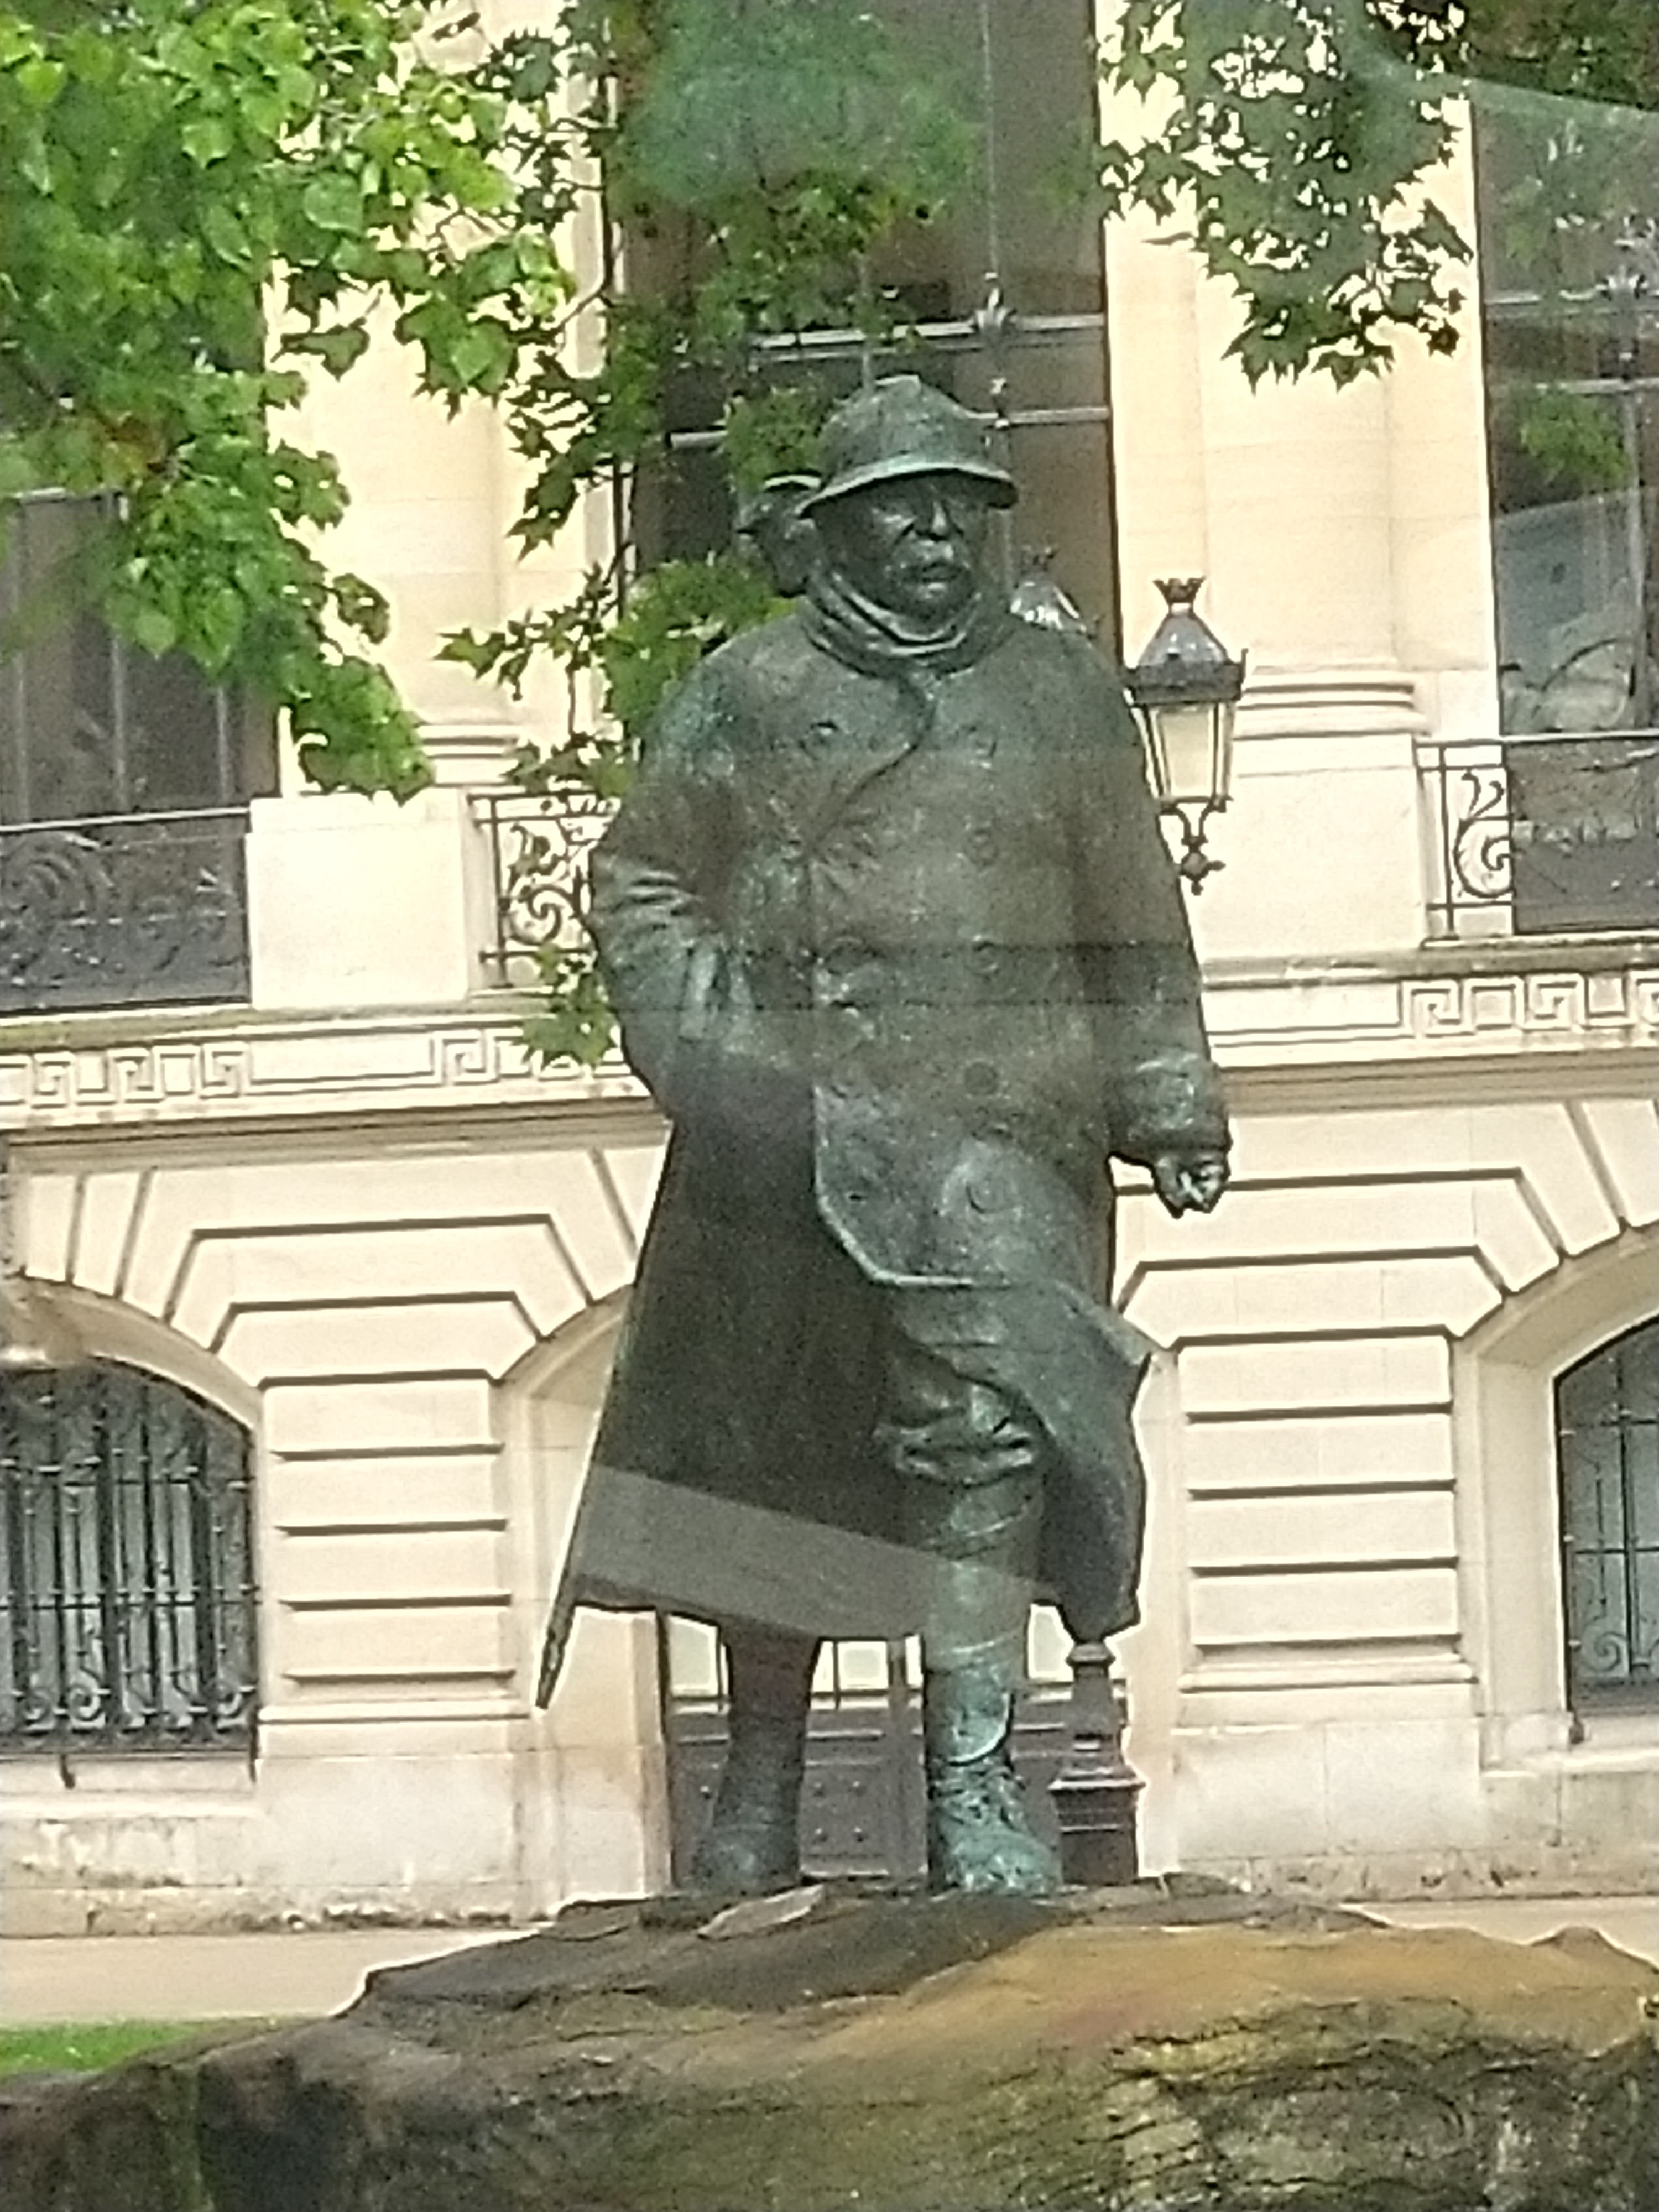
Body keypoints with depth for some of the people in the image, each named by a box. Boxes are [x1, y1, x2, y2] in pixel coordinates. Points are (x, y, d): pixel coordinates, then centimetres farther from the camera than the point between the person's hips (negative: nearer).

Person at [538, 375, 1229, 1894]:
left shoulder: (1065, 695, 14)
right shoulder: (748, 692, 9)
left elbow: (1137, 923, 16)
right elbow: (638, 885, 11)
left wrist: (1170, 1105, 10)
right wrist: (710, 1043, -4)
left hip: (999, 1138, 0)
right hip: (784, 1140, 0)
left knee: (985, 1431, -15)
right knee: (769, 1452, 7)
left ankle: (976, 1788, -15)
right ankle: (761, 1786, 22)